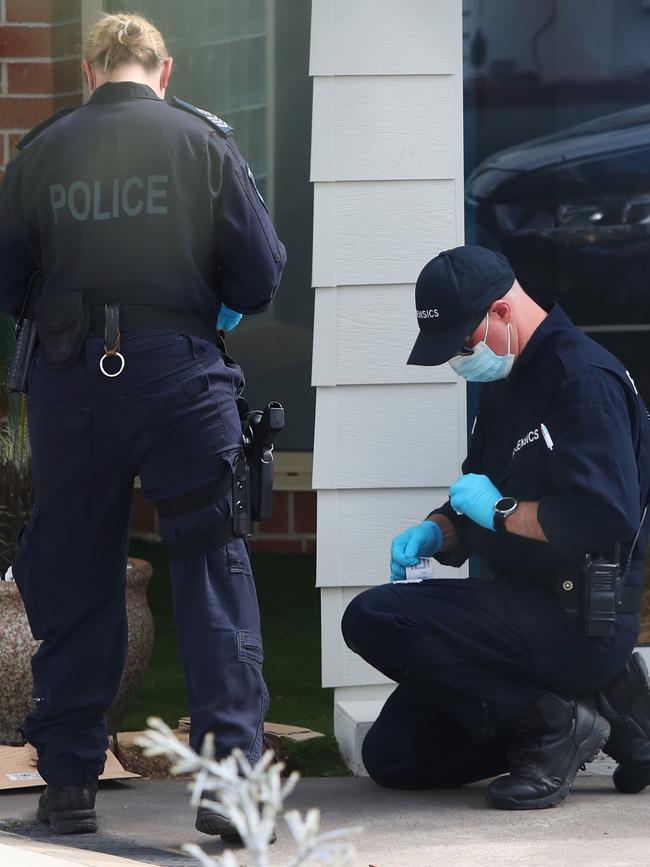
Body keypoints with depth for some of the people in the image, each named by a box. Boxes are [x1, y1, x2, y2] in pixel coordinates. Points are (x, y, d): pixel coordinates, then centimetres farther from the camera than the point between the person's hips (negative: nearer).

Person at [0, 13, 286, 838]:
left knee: (73, 580, 11)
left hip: (70, 381, 2)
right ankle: (230, 776, -5)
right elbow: (261, 275, -2)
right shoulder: (204, 143, 0)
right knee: (214, 573, 2)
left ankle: (68, 782, 14)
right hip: (179, 375, -2)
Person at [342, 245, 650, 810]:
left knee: (375, 619, -24)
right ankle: (599, 705, 8)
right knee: (390, 756, 9)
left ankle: (552, 724, -14)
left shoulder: (583, 377, -16)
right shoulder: (505, 385, 16)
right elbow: (473, 509, 24)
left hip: (582, 622, -11)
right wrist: (434, 532, 1)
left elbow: (603, 516, -28)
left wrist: (501, 511, -15)